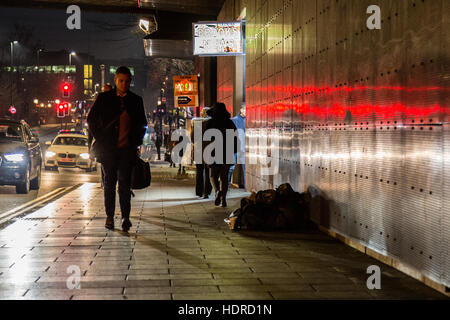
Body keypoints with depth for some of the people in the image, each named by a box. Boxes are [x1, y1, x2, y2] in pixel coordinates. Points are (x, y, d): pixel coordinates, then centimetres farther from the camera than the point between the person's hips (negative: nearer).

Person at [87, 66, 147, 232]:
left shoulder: (136, 100, 8)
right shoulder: (104, 98, 3)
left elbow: (142, 124, 17)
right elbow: (91, 119, 7)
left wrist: (137, 142, 6)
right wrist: (100, 140, 1)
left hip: (127, 149, 0)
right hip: (108, 148, 0)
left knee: (124, 183, -4)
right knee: (109, 182, 6)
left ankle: (125, 217, -1)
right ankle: (109, 216, 14)